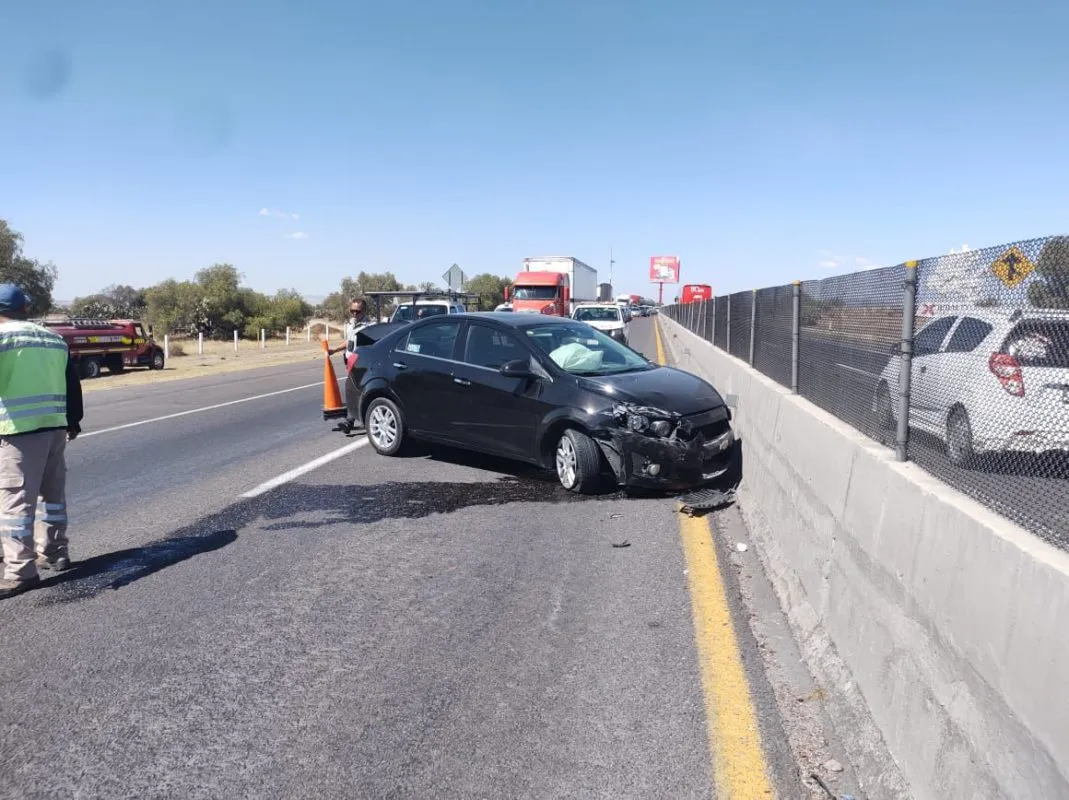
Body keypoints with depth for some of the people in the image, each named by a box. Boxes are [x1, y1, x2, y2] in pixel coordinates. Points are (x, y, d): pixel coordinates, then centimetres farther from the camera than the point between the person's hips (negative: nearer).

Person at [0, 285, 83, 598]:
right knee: (53, 493, 18)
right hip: (55, 425, 7)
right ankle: (54, 553, 26)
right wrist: (73, 420, 29)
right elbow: (72, 384, 19)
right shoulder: (55, 339, 14)